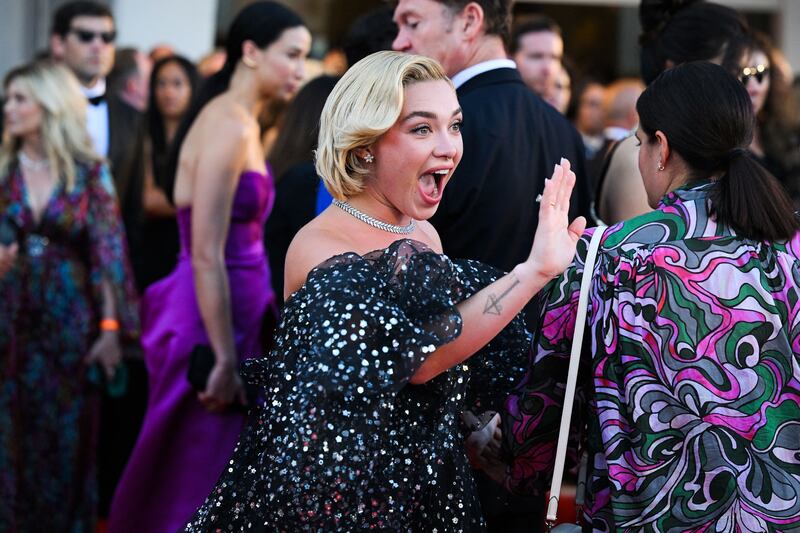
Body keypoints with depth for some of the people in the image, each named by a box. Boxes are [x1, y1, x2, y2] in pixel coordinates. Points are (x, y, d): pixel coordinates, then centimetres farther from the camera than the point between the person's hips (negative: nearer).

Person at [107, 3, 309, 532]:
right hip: (210, 323, -9)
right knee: (197, 486, -1)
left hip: (237, 312, 9)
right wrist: (224, 360, -20)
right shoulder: (229, 127, -17)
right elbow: (206, 256, -21)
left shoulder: (240, 123, 12)